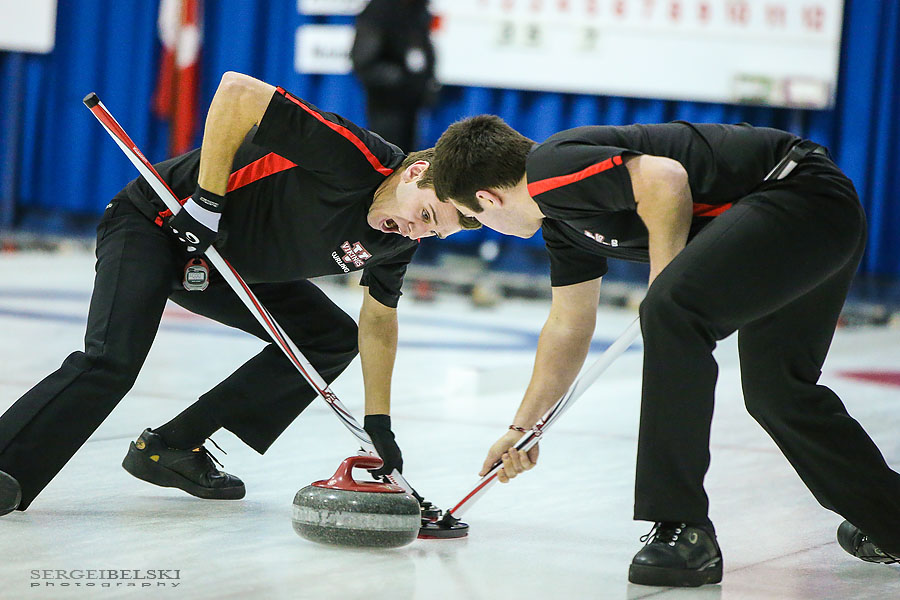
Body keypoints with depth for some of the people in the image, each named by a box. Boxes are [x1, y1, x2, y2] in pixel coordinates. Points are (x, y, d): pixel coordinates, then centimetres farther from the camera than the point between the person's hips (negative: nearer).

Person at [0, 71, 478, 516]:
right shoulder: (351, 157, -31)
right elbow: (236, 91, -34)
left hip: (235, 259, 9)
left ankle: (172, 447, 2)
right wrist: (208, 199, -32)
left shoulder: (400, 238, -5)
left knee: (333, 338, 5)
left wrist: (379, 423, 3)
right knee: (112, 363, -27)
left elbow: (378, 319, 9)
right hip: (155, 222, -9)